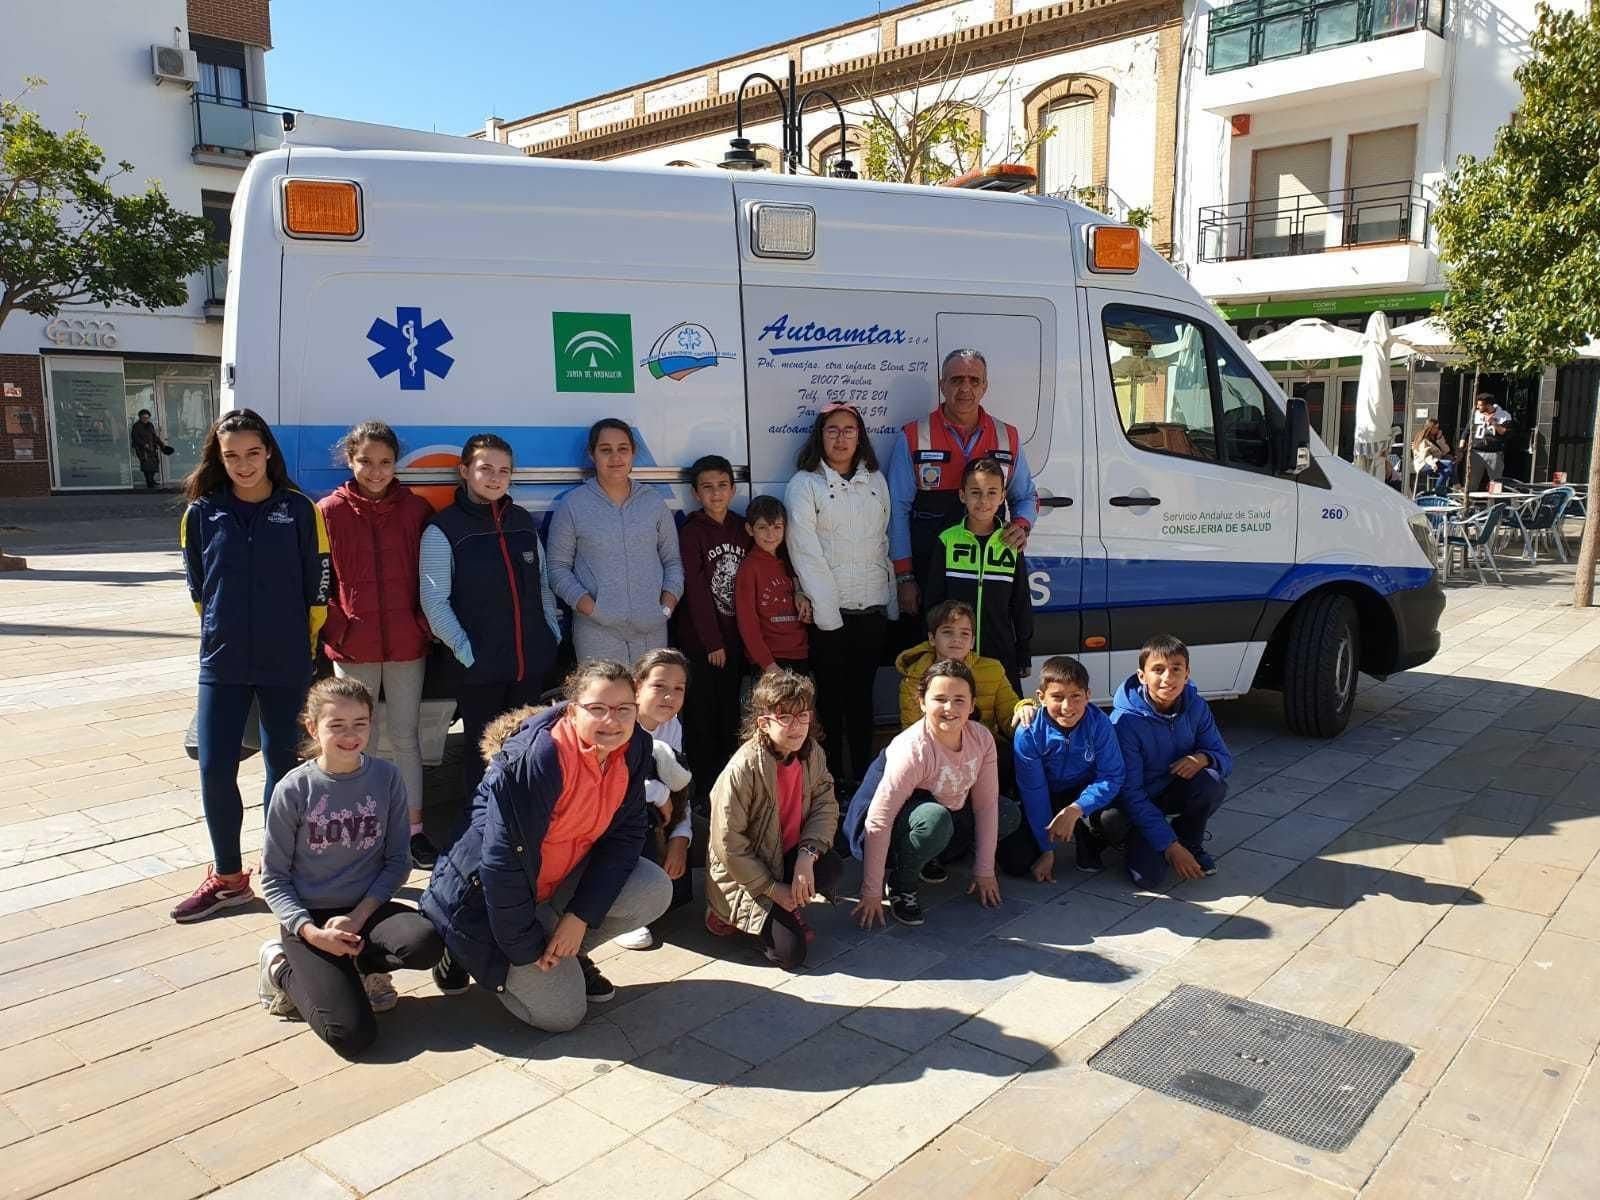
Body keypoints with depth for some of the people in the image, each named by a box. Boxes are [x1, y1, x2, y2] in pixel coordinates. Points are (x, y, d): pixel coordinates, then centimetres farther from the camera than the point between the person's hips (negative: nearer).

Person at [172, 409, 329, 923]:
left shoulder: (299, 509, -5)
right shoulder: (202, 513, 0)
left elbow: (318, 583, 0)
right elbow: (198, 587, 12)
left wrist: (298, 642, 4)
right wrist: (226, 631, 14)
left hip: (287, 664, -1)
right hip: (222, 662, 2)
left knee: (281, 764, 9)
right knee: (214, 769, 0)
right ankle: (227, 877, 16)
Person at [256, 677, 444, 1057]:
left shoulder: (387, 779, -4)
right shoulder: (294, 789, -9)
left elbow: (398, 861, 0)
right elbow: (274, 877, -3)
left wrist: (357, 916, -13)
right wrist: (310, 932, -17)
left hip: (366, 908, 3)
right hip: (309, 917, -2)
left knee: (426, 942, -30)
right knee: (351, 1034, -19)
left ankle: (360, 964, 4)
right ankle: (282, 966, 10)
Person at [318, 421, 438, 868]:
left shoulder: (416, 509, 2)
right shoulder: (329, 511, -1)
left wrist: (425, 627, -2)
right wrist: (336, 630, -10)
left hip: (406, 645, 1)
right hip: (352, 647, -1)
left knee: (406, 737, 9)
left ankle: (414, 829, 17)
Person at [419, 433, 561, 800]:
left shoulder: (523, 521, 11)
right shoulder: (443, 529, -5)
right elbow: (434, 600, -9)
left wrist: (553, 630, 9)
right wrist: (464, 650, -14)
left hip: (532, 662, 4)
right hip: (479, 668, -4)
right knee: (482, 749, 6)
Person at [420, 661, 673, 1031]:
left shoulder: (634, 749, -13)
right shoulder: (532, 761, -32)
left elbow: (626, 834, -7)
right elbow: (502, 862, -28)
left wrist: (581, 916, -14)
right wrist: (526, 947, -18)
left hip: (564, 879, 6)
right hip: (489, 894, -6)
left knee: (654, 890, -15)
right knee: (562, 1013, -7)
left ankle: (567, 953, 10)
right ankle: (466, 952, 15)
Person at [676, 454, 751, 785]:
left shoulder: (743, 529, 7)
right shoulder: (690, 533, -7)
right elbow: (696, 592, -11)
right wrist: (712, 642, -12)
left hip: (734, 637, 4)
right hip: (700, 640, -4)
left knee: (731, 709, 12)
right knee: (702, 712, 2)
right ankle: (702, 780, 12)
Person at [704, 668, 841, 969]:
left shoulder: (813, 754, -7)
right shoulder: (742, 769, -26)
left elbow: (826, 807, -8)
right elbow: (728, 843, -22)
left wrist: (807, 854, -26)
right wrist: (773, 888, -17)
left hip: (788, 859, 5)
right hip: (742, 875, -5)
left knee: (830, 867, -26)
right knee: (790, 952, -17)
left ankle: (790, 909, 7)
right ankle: (733, 916, 13)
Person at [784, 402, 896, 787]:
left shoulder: (876, 481, 12)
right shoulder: (804, 484, -2)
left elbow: (883, 543, 15)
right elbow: (806, 553, -9)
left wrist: (890, 603, 9)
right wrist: (828, 613, -14)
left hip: (872, 610, 4)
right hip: (828, 612, -4)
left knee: (862, 695, 11)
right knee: (831, 698, 3)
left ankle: (863, 776, 19)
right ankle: (832, 778, 12)